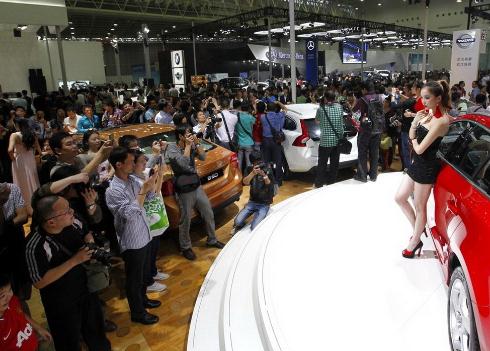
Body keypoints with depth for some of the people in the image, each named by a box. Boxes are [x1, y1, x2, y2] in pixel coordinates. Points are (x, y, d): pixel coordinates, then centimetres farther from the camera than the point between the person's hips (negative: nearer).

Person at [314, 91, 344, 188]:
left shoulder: (321, 109, -10)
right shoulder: (339, 107, 1)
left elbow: (317, 121, 7)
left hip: (325, 141, -4)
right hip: (338, 140, 4)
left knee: (322, 164, 6)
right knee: (334, 163, 13)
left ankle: (319, 183, 12)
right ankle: (331, 182, 23)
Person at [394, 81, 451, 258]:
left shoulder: (441, 121, -24)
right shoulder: (429, 113, 2)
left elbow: (419, 149, -24)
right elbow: (412, 136, 8)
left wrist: (414, 140, -2)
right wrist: (415, 122, -11)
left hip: (426, 168, -9)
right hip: (417, 164, 9)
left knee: (419, 207, 7)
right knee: (400, 198, 16)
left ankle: (415, 242, 26)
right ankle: (418, 230, 33)